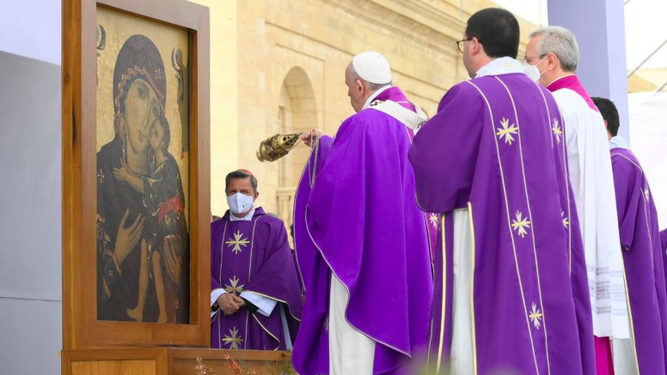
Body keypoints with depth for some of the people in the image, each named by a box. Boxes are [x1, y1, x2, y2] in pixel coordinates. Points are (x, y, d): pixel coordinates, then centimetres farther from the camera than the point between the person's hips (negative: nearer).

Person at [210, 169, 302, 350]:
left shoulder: (273, 227, 6)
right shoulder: (214, 230, 16)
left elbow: (280, 270, -5)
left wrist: (245, 299, -13)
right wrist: (219, 296, -14)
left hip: (259, 318, -2)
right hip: (220, 320, 2)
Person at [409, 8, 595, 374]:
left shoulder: (469, 96, -10)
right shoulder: (545, 100, 12)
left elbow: (430, 174, -10)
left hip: (486, 251, -7)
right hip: (545, 252, 7)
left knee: (487, 345, -5)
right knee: (540, 344, 9)